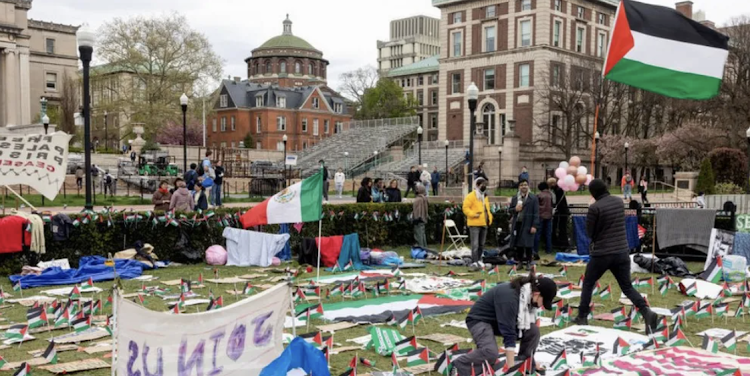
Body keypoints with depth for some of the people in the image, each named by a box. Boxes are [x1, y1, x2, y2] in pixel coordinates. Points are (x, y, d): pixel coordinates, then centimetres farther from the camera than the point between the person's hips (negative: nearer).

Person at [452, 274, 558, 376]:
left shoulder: (528, 296, -9)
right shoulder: (509, 296, -34)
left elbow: (529, 326, 2)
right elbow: (508, 333, -36)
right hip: (479, 320, -8)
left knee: (533, 330, -11)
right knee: (491, 353, -34)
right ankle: (460, 366, -12)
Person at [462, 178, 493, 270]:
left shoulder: (485, 197, 19)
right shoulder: (471, 196, -7)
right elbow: (465, 208, -12)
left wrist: (489, 218, 12)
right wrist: (473, 214, -22)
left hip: (484, 224, 8)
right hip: (474, 224, -8)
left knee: (481, 244, 14)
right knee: (475, 244, -13)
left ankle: (478, 260, 26)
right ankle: (474, 262, -14)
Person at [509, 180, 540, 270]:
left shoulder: (533, 198, -1)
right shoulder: (515, 198, 12)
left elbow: (536, 213, -4)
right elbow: (510, 210, 17)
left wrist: (534, 226, -10)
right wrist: (515, 209, -7)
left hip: (527, 225, -4)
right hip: (517, 224, 4)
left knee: (528, 245, -2)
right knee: (518, 245, 6)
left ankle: (528, 263, 8)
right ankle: (520, 262, 17)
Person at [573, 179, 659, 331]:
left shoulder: (595, 208, -15)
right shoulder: (619, 202, 4)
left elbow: (590, 233, -6)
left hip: (602, 254, -5)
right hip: (622, 252, 5)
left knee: (588, 284, 14)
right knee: (627, 287, 13)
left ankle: (582, 317, 18)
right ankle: (647, 312, -7)